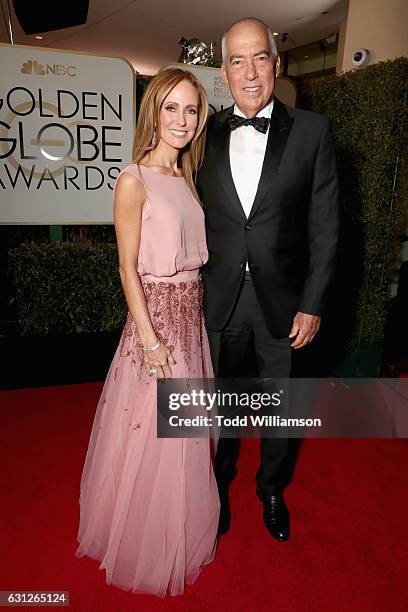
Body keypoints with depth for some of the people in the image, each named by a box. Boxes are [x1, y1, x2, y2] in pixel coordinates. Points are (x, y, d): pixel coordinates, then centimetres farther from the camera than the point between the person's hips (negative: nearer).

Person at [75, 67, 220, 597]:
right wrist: (150, 339, -16)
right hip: (155, 316, -7)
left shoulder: (187, 177, 10)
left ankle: (181, 534, 46)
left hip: (193, 317, 7)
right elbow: (128, 268, -14)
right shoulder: (134, 181, -12)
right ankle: (144, 546, 36)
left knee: (186, 437, 20)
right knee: (151, 438, 8)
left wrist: (194, 318, 10)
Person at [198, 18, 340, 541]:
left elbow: (324, 226, -4)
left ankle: (272, 491, 45)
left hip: (282, 301, -1)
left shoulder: (311, 130, -3)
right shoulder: (207, 135, 1)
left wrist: (312, 305, -7)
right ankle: (221, 484, 46)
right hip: (220, 301, 1)